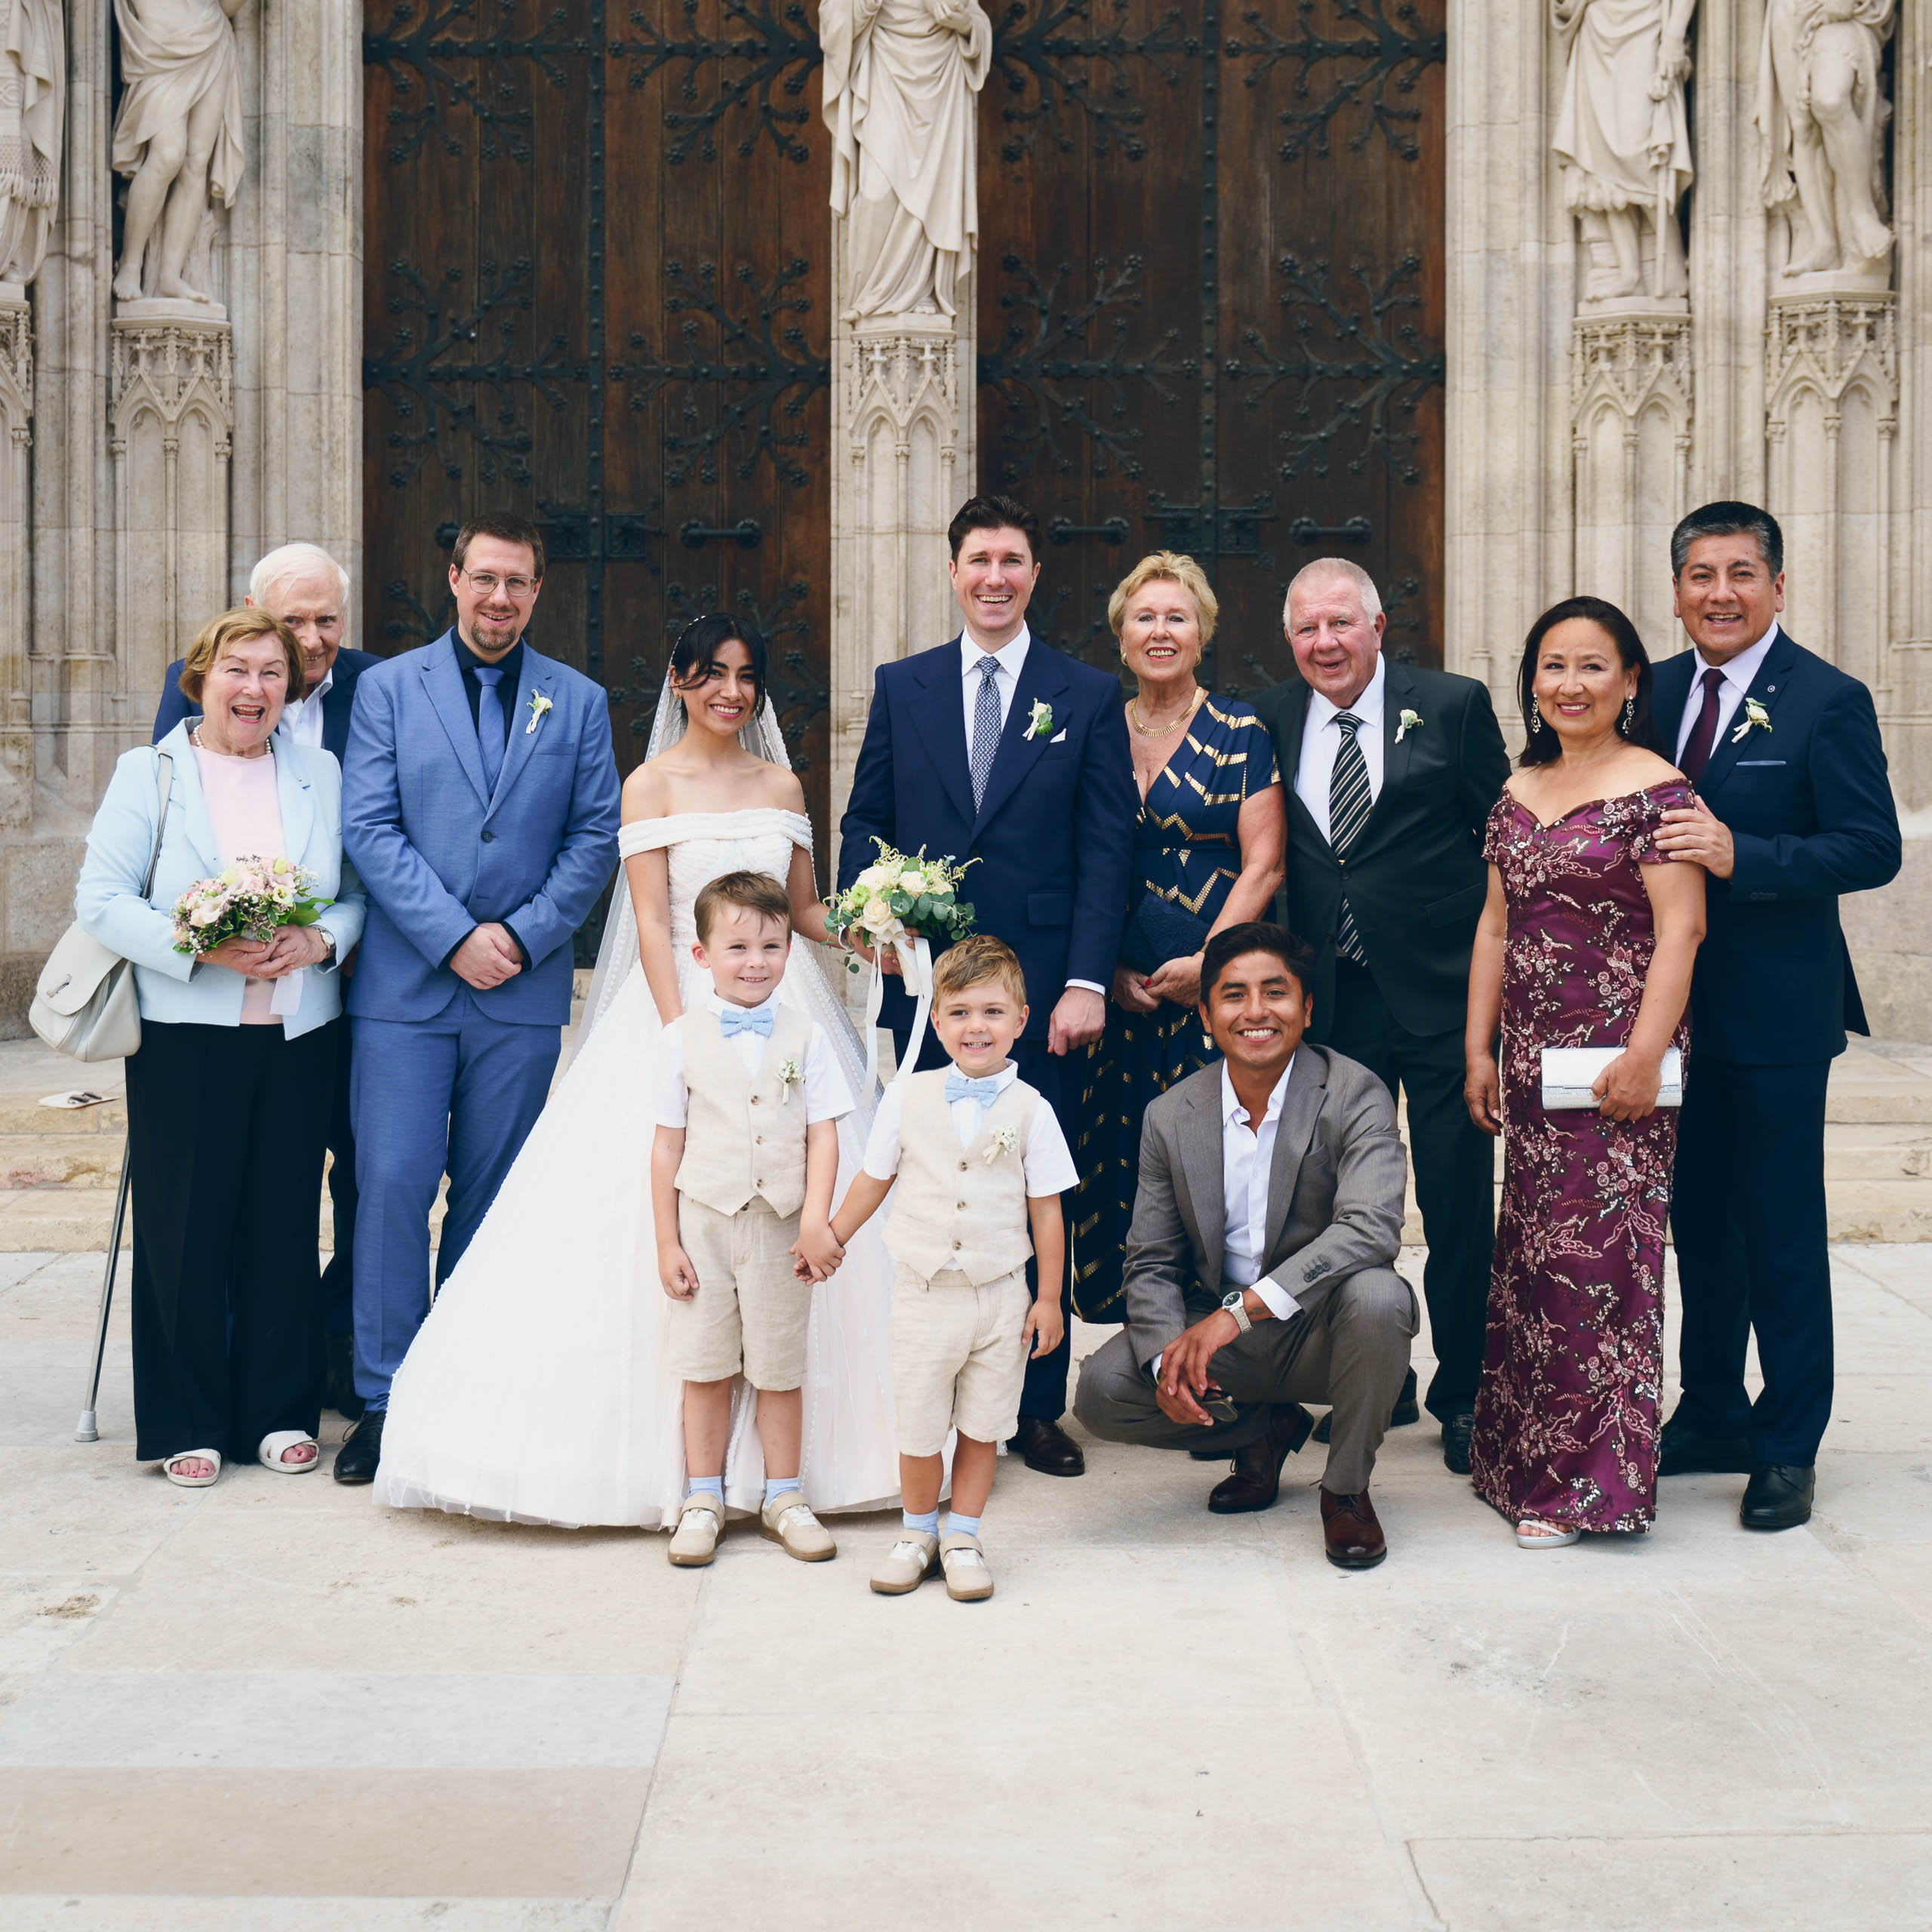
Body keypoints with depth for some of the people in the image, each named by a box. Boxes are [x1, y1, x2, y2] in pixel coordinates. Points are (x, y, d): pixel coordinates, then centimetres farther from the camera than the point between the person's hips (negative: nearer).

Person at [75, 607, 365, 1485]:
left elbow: (359, 892, 10)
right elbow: (100, 900, -5)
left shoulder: (321, 774, 11)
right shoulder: (147, 772, 3)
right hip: (184, 1039, -2)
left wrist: (320, 940, -11)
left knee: (286, 1224, 6)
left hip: (298, 1039, 3)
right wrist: (200, 951, -17)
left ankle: (279, 1412, 19)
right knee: (184, 1229, 2)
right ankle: (187, 1425, 14)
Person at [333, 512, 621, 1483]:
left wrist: (522, 936, -8)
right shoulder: (388, 687, 5)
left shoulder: (579, 701, 10)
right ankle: (386, 1397, 5)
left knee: (489, 1194, 7)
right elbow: (369, 828, -3)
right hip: (405, 986, -1)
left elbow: (597, 836, 5)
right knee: (393, 1185, -5)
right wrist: (455, 937, -12)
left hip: (522, 992, 1)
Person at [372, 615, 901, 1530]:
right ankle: (671, 1457, 1)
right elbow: (652, 923, -7)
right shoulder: (652, 785, 0)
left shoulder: (781, 785, 12)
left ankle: (789, 1459, 11)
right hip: (680, 1004, -4)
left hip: (781, 1009, 4)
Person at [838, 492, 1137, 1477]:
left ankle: (1038, 1405, 15)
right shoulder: (901, 687, 11)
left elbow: (1106, 848, 0)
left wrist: (1086, 981, -9)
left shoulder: (1088, 696, 5)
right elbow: (864, 822, 12)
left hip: (1039, 984, -1)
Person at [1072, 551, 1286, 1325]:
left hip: (1215, 988, -3)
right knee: (1116, 1167, 2)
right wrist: (1107, 971, -2)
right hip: (1117, 991, 3)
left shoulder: (1241, 734, 2)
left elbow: (1263, 866, -3)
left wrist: (1205, 962, -12)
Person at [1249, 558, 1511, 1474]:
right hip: (1332, 996, 3)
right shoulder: (1269, 722, 6)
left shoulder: (1453, 706, -2)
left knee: (1458, 1204, 3)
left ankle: (1462, 1395, 16)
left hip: (1441, 990, -3)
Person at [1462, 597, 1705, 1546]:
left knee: (1595, 1253, -4)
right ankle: (1522, 1452, 21)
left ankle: (1585, 1477, 5)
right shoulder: (1518, 794, 14)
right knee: (1530, 1254, 10)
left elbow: (1680, 930, -12)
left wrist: (1645, 1054, -19)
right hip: (1532, 1066, 6)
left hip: (1614, 1063, -6)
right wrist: (1479, 1051, 12)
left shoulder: (1653, 789, -6)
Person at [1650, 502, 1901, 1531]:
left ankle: (1788, 1446, 13)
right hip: (1674, 1003, 6)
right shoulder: (1656, 691, 9)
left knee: (1781, 1232, 2)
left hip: (1775, 1010, -6)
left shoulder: (1829, 701, -8)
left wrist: (1739, 855, -27)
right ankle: (1712, 1416, 29)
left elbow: (1874, 847, -15)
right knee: (1698, 1218, 15)